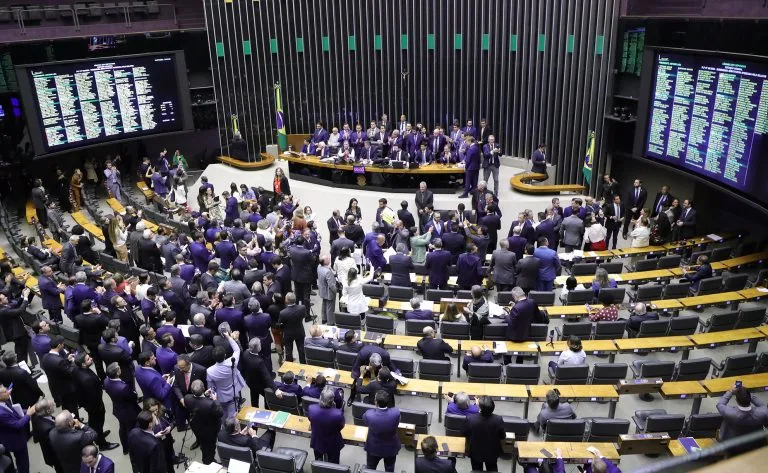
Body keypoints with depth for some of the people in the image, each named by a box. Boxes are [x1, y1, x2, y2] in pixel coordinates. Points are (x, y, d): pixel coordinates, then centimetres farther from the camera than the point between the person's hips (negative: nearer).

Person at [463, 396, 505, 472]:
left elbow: (465, 434, -12)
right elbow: (503, 437, -13)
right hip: (492, 453, 1)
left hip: (475, 452, -1)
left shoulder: (470, 419, -32)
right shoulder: (498, 420, -30)